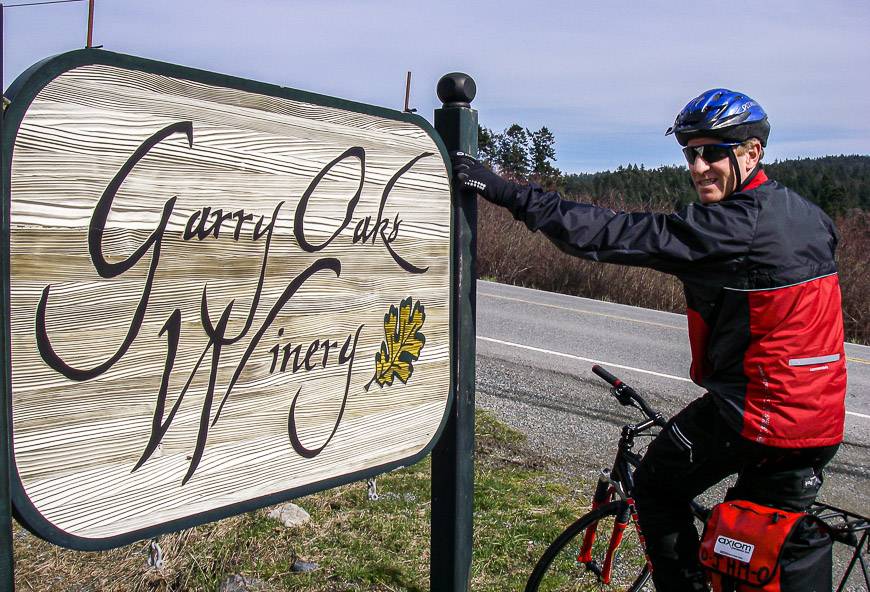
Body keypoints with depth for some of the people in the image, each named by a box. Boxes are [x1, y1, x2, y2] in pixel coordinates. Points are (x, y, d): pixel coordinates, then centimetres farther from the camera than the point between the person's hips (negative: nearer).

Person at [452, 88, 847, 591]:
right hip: (820, 423, 9)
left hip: (754, 409, -9)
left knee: (656, 488, 14)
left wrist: (507, 192, -26)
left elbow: (621, 234, -26)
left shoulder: (736, 224, -21)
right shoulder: (808, 215, 8)